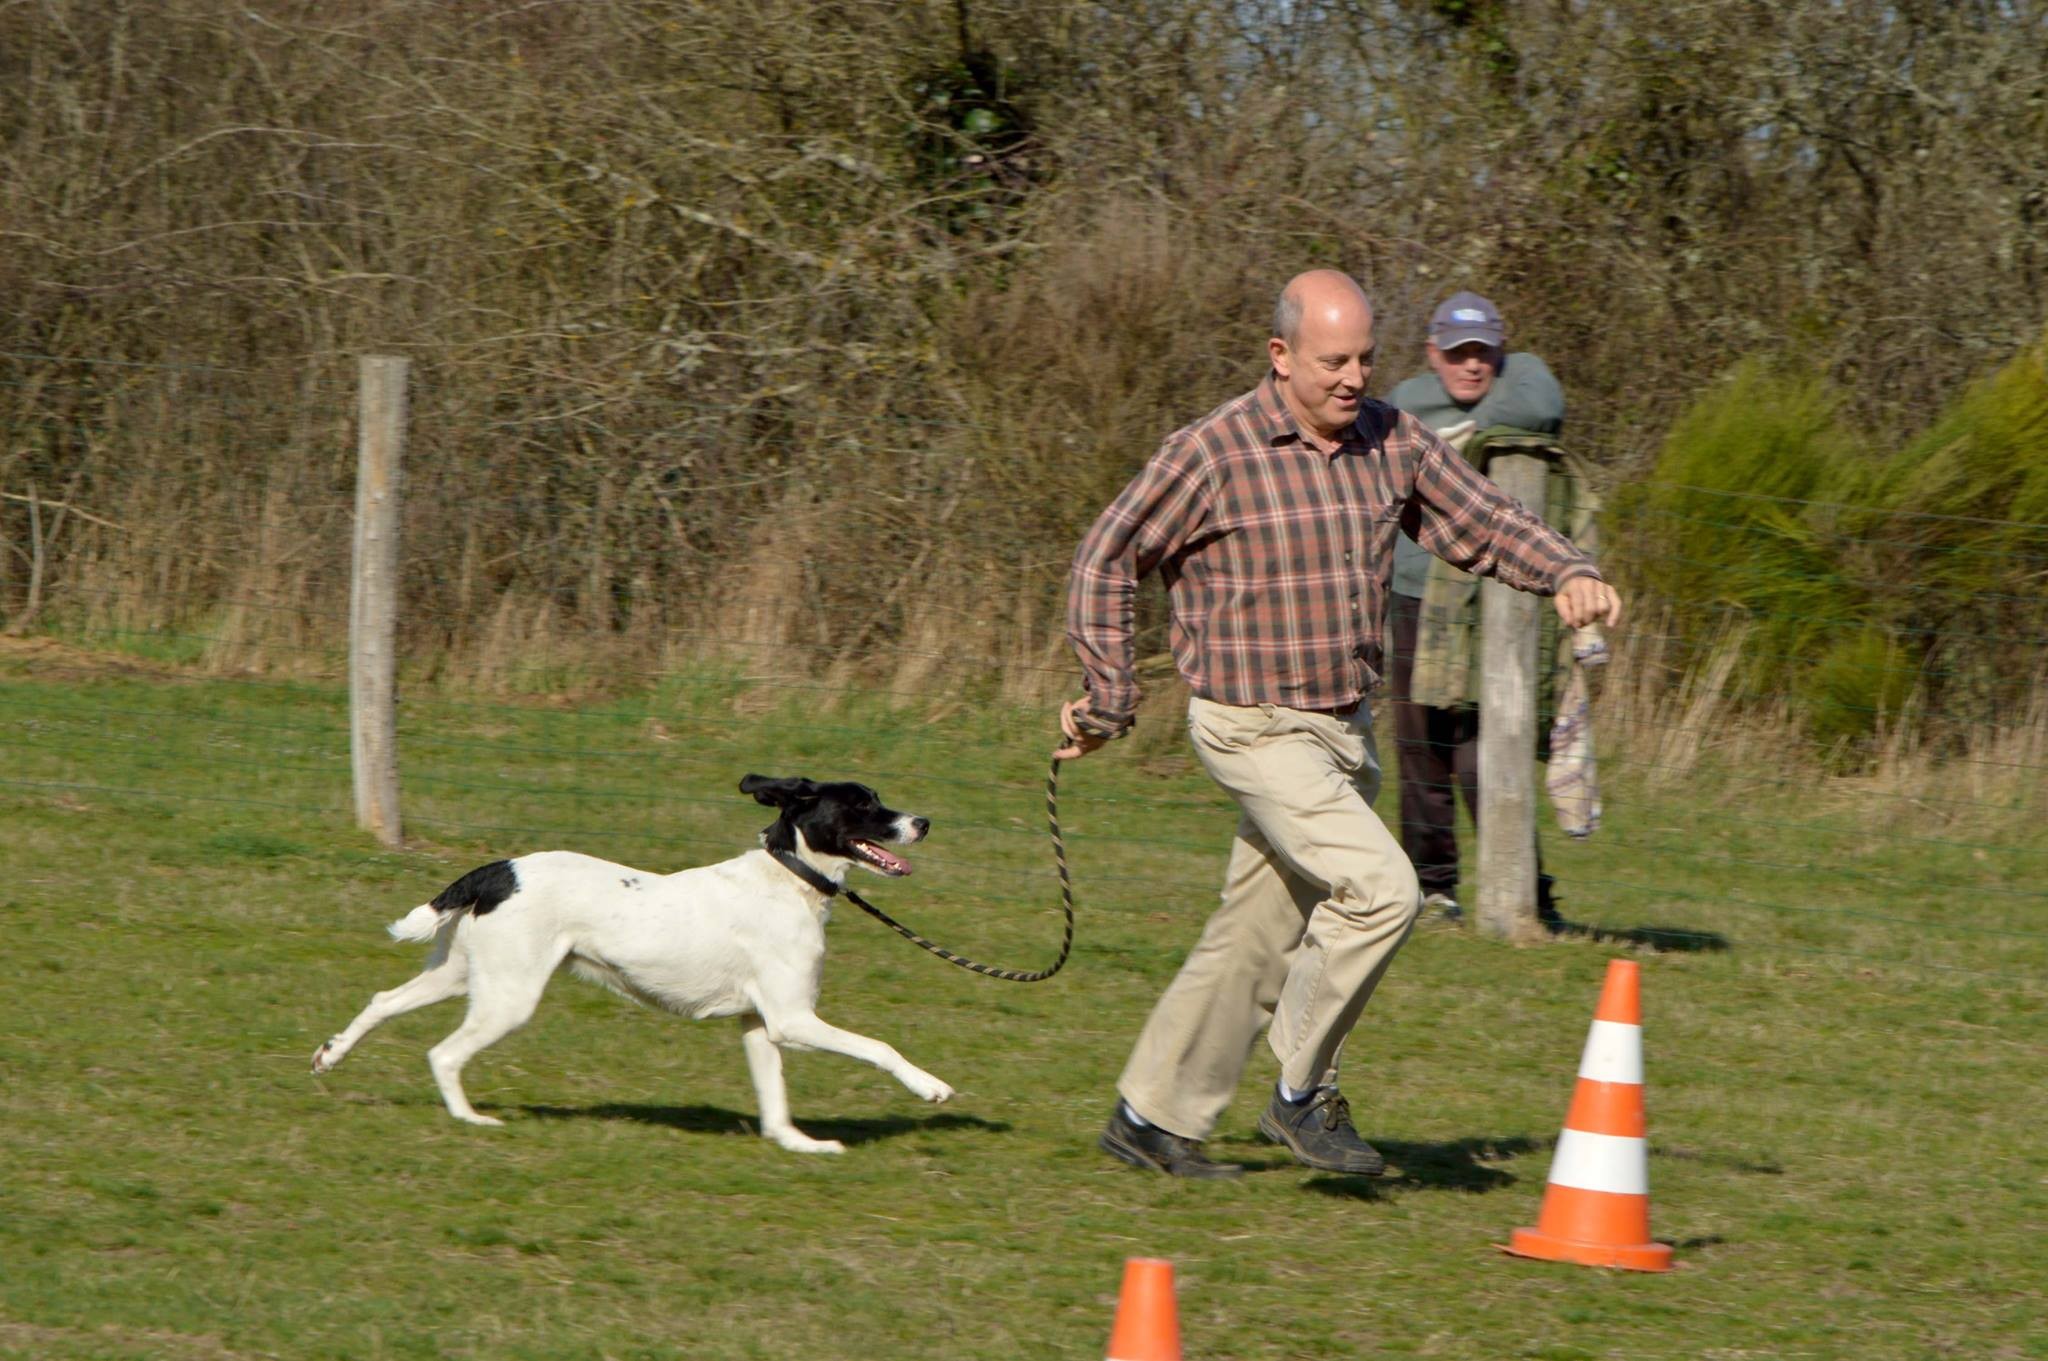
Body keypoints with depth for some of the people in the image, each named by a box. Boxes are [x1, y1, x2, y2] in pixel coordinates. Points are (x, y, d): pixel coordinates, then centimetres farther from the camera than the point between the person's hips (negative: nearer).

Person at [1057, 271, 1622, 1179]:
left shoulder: (1391, 441, 2)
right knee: (1381, 890, -20)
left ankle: (1152, 1117, 26)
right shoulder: (1215, 453, -14)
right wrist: (1107, 699, -6)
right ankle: (1302, 1094, -5)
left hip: (1345, 729, 7)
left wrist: (1570, 575, -16)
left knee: (1259, 940, 13)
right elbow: (1105, 563, -6)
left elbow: (1486, 525, 4)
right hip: (1256, 729, -7)